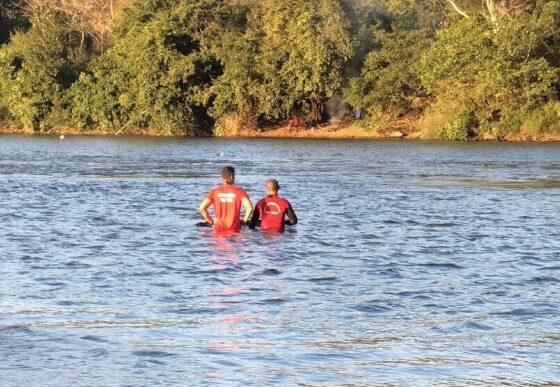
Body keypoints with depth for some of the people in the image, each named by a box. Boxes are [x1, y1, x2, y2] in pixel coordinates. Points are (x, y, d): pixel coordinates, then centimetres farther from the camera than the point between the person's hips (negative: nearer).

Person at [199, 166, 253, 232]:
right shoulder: (239, 191, -1)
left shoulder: (214, 192, 3)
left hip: (219, 228, 1)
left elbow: (202, 208, -7)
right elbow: (249, 208, -13)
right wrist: (244, 221, 3)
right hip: (234, 229, -1)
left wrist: (210, 221, 6)